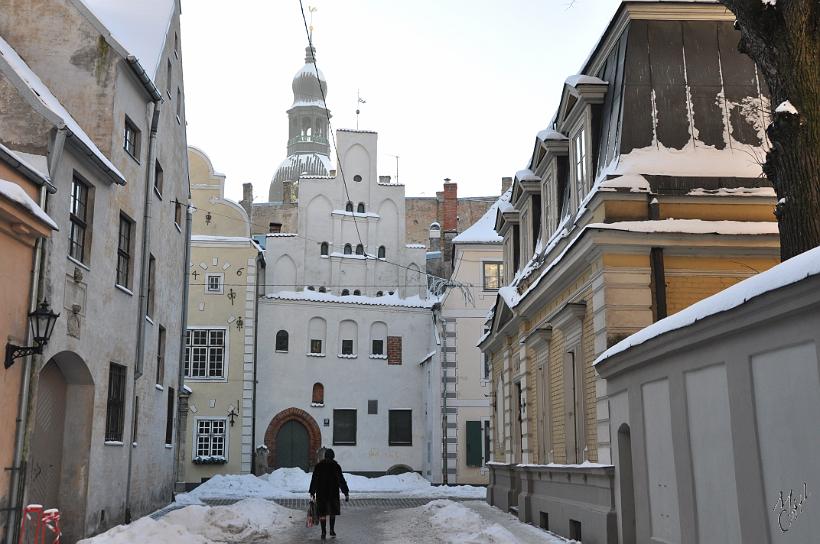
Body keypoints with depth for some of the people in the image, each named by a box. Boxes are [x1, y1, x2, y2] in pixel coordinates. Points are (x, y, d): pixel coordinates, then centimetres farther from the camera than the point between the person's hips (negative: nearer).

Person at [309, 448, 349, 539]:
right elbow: (341, 480, -6)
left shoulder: (318, 466, 0)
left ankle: (324, 532, -4)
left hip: (321, 493, 0)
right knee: (333, 511, 17)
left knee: (322, 513, 3)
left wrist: (312, 492, 11)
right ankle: (332, 530, 19)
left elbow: (314, 480, 3)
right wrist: (346, 493, -4)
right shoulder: (336, 466, -4)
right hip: (333, 493, 0)